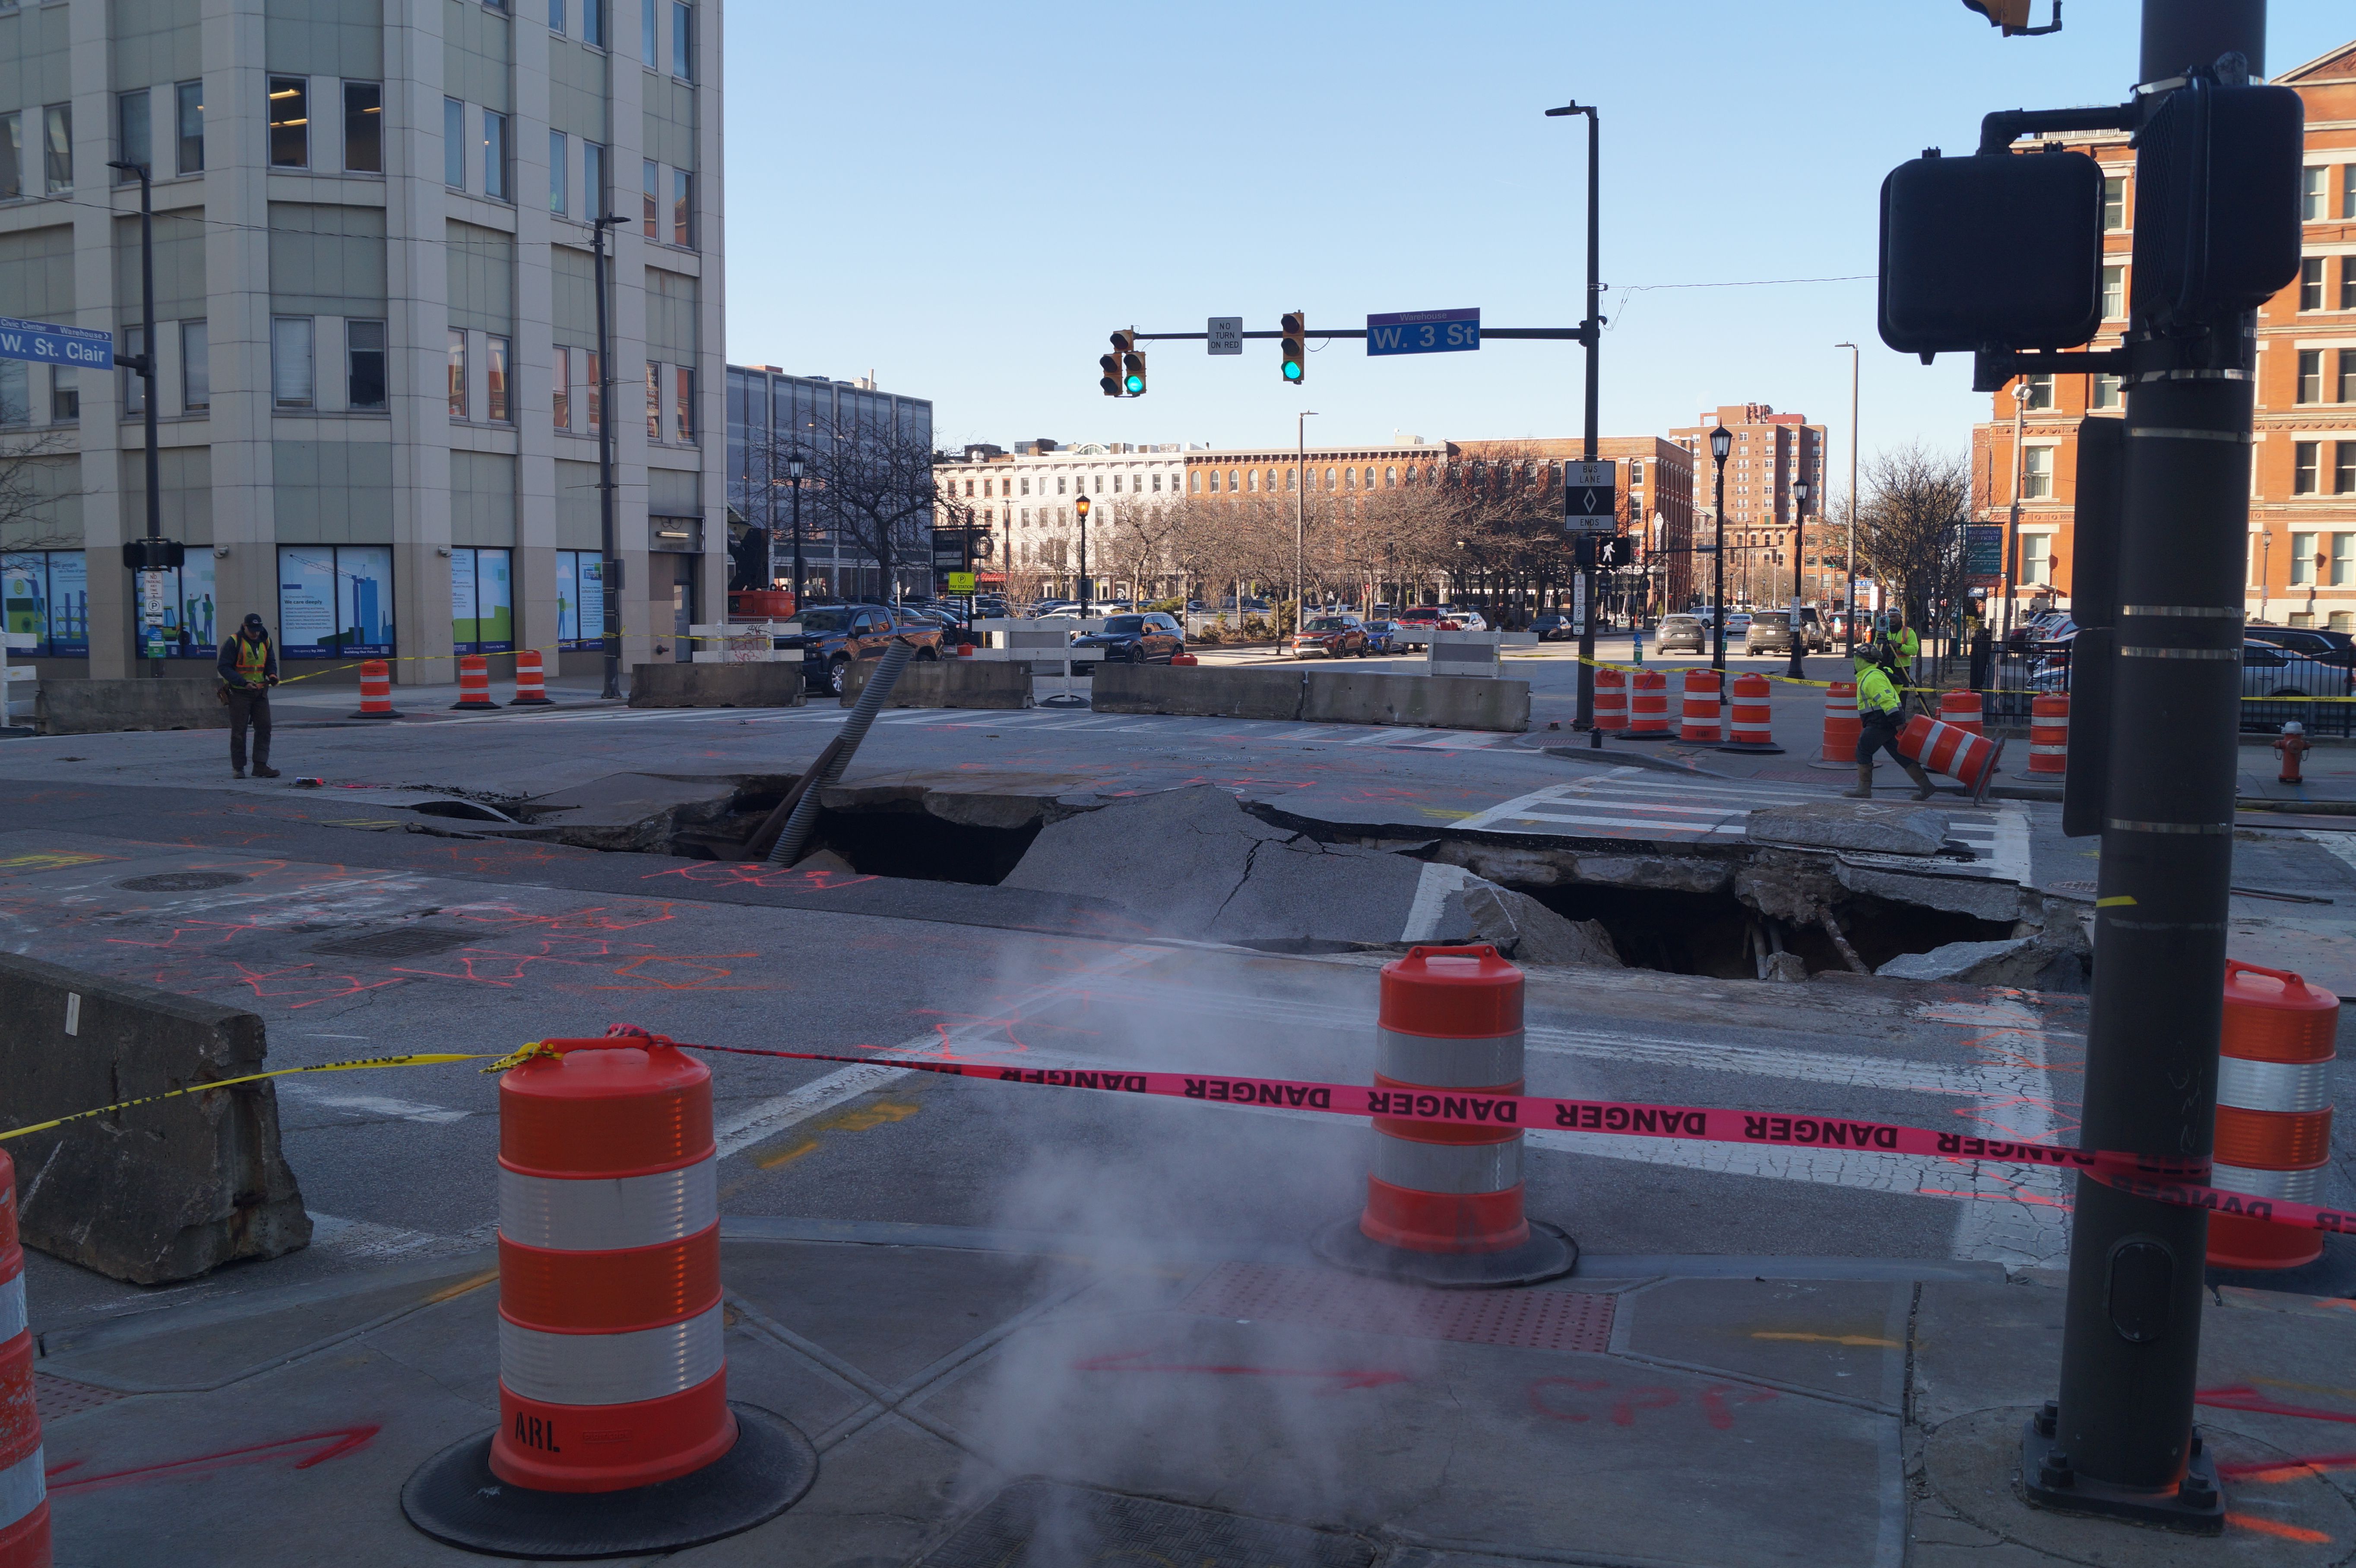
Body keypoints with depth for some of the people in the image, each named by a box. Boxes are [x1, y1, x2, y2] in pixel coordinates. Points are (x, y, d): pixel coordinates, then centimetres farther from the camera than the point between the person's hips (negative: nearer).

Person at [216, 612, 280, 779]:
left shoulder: (266, 642, 7)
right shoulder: (233, 642, -10)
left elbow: (271, 662, 17)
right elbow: (223, 667, -13)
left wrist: (272, 675, -7)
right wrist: (243, 682, -23)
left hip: (260, 691, 5)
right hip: (238, 692, -5)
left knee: (264, 728, -1)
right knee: (239, 731, 1)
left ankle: (261, 766, 0)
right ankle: (238, 768, 8)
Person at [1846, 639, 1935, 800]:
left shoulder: (1873, 678, -16)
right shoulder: (1869, 675, 18)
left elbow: (1887, 700, -23)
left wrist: (1898, 723, -26)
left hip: (1881, 723, -10)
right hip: (1883, 723, 10)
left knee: (1863, 750, -4)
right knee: (1900, 754, 10)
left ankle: (1864, 790, -1)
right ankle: (1925, 784, 10)